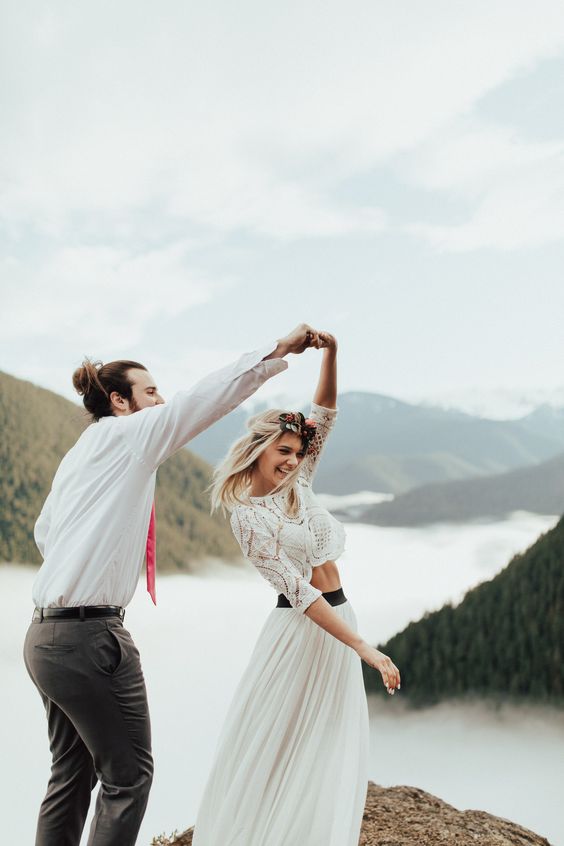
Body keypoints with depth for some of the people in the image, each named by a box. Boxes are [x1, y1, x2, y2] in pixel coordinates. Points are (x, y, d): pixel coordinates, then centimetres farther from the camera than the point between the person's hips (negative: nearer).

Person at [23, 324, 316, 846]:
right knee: (128, 774, 2)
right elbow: (204, 399, -13)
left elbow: (43, 531, 25)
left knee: (73, 775, 17)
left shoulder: (80, 454, 17)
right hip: (91, 637, -9)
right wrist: (280, 351, -11)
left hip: (48, 635, 9)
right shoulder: (125, 435, -8)